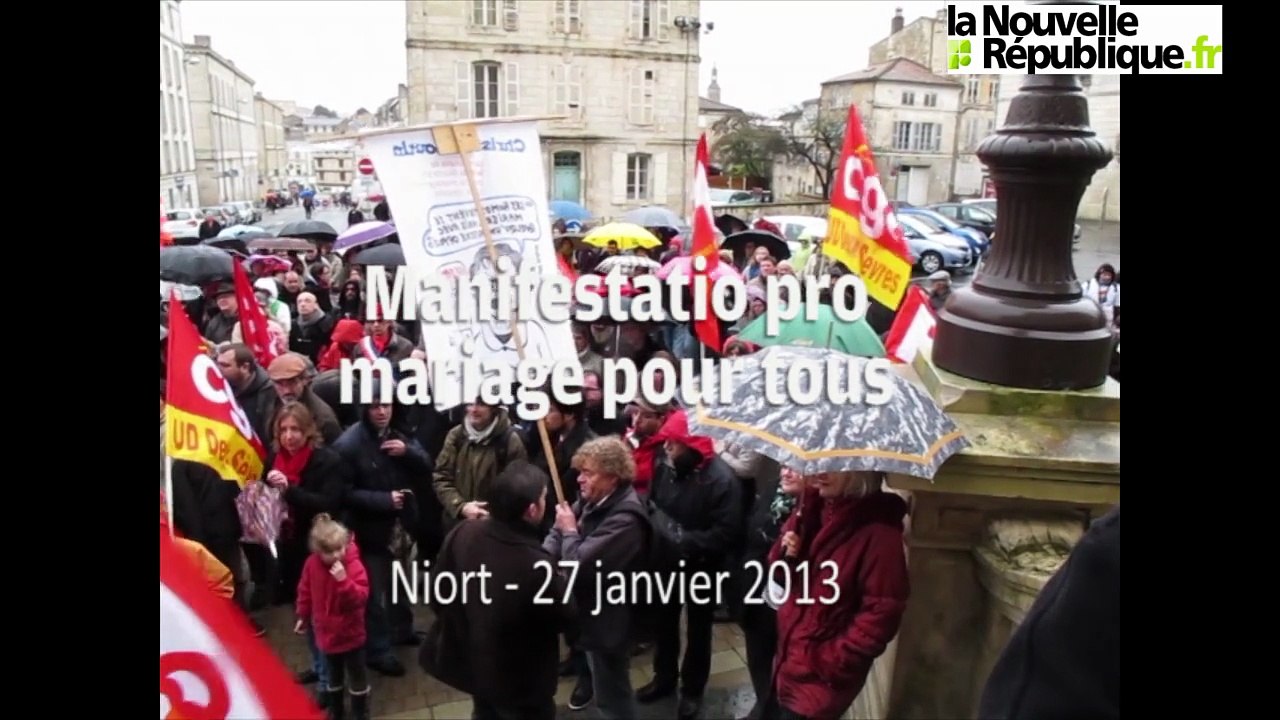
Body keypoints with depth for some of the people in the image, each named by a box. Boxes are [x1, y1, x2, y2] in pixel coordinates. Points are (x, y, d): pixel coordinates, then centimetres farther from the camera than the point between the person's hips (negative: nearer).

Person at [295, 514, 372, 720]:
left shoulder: (354, 565, -24)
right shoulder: (311, 564, -12)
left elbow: (360, 598, -30)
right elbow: (305, 591, 5)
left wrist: (344, 580, -42)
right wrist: (303, 616, 13)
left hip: (351, 633, -4)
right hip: (326, 632, 4)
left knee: (357, 676, 12)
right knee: (333, 675, 24)